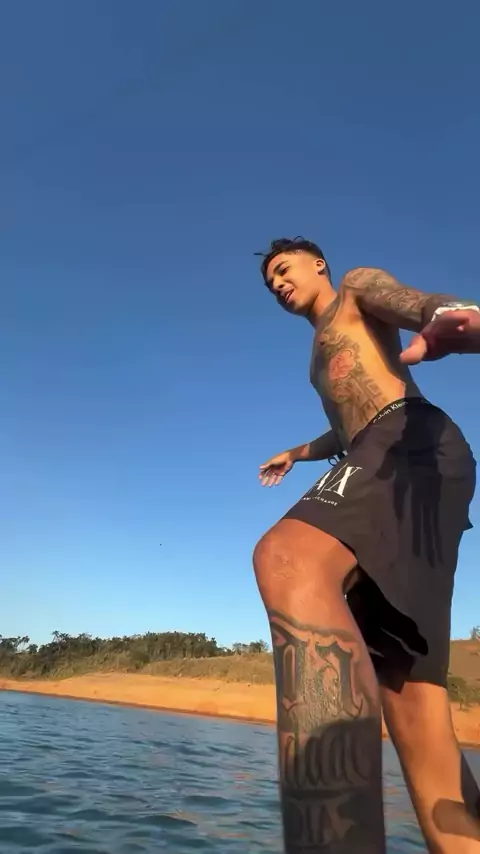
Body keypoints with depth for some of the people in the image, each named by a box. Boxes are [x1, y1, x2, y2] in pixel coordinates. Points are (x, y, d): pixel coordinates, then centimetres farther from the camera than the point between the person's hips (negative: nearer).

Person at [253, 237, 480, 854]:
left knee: (288, 561, -38)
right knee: (412, 716, -3)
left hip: (412, 441, -9)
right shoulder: (327, 354, 42)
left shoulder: (359, 288, 20)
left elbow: (420, 305, -4)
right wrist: (298, 453, 69)